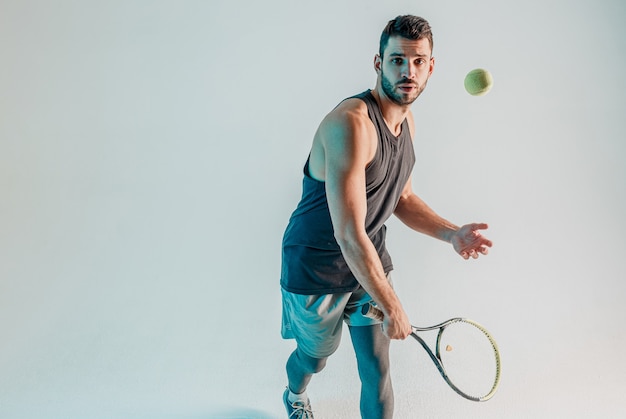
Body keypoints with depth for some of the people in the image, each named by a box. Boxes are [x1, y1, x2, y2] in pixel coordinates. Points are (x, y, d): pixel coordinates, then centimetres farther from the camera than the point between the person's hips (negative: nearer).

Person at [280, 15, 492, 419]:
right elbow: (349, 235, -31)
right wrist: (392, 306, -23)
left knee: (378, 373, 9)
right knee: (315, 356, 22)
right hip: (316, 271, -6)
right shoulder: (350, 123, -30)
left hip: (371, 264, 6)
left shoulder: (406, 120, 0)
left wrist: (452, 233, -6)